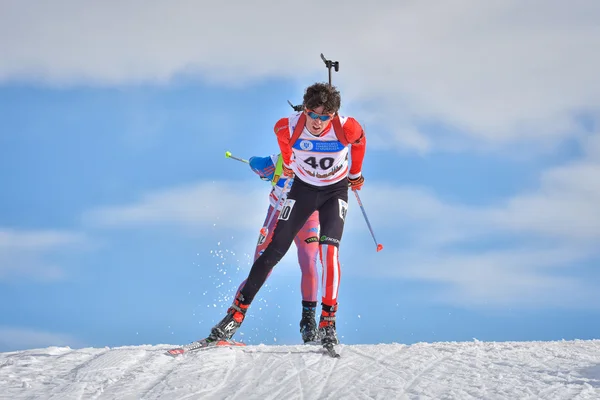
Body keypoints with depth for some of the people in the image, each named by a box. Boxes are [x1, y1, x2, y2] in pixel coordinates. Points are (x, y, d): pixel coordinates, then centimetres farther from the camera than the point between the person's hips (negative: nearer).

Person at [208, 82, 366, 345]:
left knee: (329, 249, -21)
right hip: (303, 188, 1)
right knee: (275, 250, -3)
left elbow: (359, 141, -1)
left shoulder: (346, 129, -28)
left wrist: (355, 173, 13)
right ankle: (237, 313, 5)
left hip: (336, 191, -1)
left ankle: (328, 323, -13)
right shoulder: (290, 127, -26)